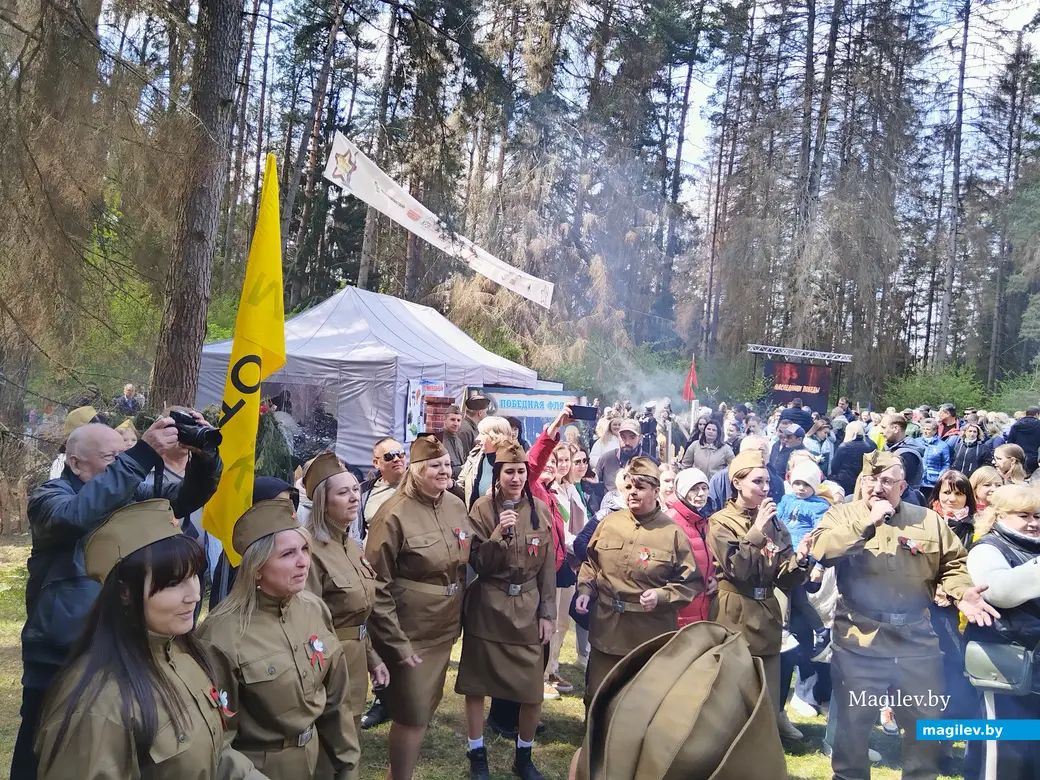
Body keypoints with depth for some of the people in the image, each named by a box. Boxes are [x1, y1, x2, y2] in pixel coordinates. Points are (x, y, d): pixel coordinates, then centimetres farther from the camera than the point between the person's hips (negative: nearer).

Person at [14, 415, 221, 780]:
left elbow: (187, 497, -3)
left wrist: (204, 454, -23)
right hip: (57, 661, -4)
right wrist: (142, 455, -39)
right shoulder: (50, 495, -10)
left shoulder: (133, 494, 4)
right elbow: (76, 514, -33)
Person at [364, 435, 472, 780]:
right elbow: (377, 585, -16)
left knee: (426, 708, 19)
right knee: (411, 716, 3)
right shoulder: (395, 514, -18)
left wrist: (460, 616, 12)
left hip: (445, 629, 7)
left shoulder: (456, 506, 1)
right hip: (409, 633, -6)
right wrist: (395, 642, -16)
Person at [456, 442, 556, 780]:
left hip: (528, 609, 2)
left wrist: (547, 614, 1)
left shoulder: (540, 510, 1)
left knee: (533, 691, 4)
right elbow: (477, 563, -8)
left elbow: (548, 567, 4)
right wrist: (499, 533, -24)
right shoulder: (482, 508, -6)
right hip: (487, 609, -2)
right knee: (476, 685, 6)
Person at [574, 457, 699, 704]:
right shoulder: (608, 523, 3)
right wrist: (585, 590, 0)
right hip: (606, 628, 3)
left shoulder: (672, 532, -8)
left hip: (651, 634, -3)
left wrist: (662, 595, -20)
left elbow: (691, 582, -5)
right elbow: (591, 563, 16)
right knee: (598, 696, 15)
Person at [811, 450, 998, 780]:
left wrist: (962, 592, -11)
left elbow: (952, 563, 9)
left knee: (926, 718, 16)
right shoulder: (842, 514, -1)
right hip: (859, 638, -3)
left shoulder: (928, 520, 8)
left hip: (916, 638, 3)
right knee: (853, 719, 8)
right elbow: (821, 550, -18)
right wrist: (868, 523, -20)